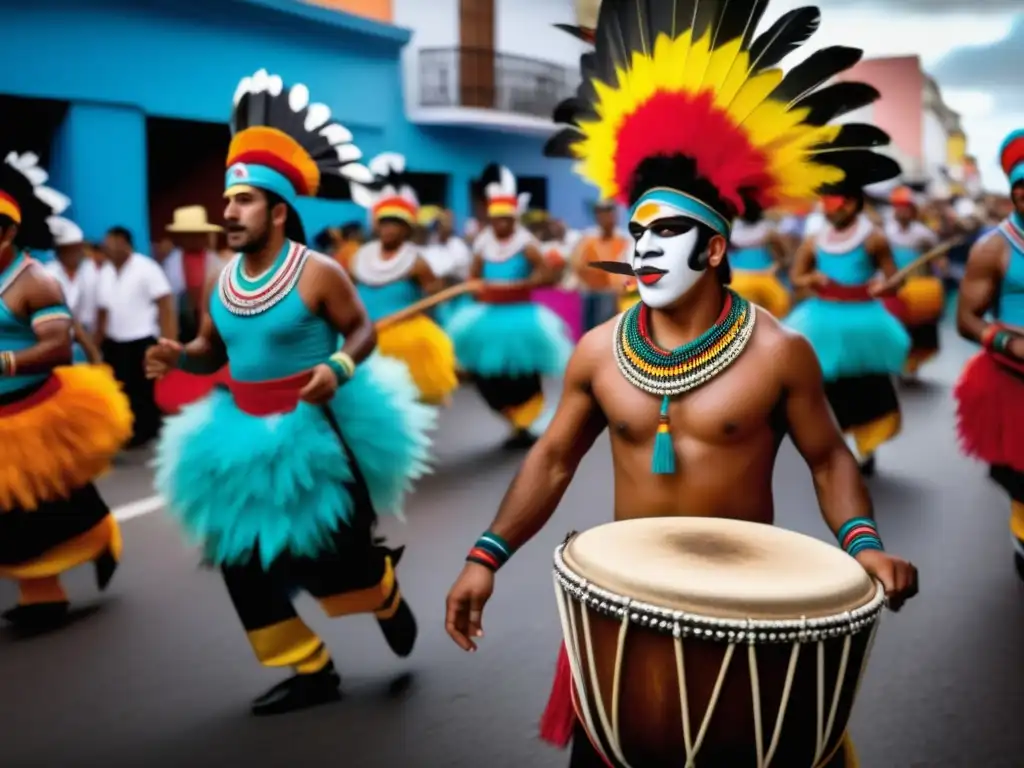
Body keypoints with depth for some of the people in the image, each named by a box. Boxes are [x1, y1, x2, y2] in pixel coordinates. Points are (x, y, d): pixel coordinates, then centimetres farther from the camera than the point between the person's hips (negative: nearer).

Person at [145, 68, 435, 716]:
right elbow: (215, 351, 13)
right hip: (246, 437, 6)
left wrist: (340, 368, -26)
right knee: (244, 563, 7)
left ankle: (388, 595, 39)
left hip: (317, 433, -6)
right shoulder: (221, 282, 2)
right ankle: (313, 670, 23)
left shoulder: (318, 272, -15)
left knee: (333, 559, 1)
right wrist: (179, 357, -8)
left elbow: (364, 332, -7)